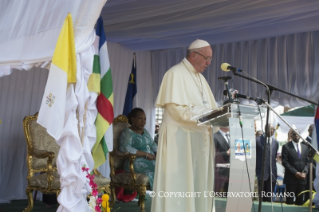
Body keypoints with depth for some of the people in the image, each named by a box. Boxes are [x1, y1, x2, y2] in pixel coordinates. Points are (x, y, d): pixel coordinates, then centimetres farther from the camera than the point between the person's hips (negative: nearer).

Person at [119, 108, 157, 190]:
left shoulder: (145, 131, 19)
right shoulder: (128, 132, -6)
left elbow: (152, 144, 23)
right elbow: (124, 148, -21)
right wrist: (146, 154, -20)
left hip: (151, 159, 8)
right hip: (136, 162, -8)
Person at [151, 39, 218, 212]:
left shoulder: (200, 78, 19)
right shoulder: (175, 73, -6)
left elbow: (210, 109, 17)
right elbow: (177, 108, -16)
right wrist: (208, 113, -18)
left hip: (199, 139, 8)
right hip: (180, 139, -8)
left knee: (197, 184, 8)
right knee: (179, 184, -5)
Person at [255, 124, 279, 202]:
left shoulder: (275, 142, 10)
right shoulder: (257, 140, -2)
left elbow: (274, 156, 15)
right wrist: (255, 170, -2)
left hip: (272, 173, 4)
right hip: (262, 173, -3)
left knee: (269, 198, 7)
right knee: (262, 197, 1)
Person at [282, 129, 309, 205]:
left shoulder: (305, 147, 14)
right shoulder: (286, 146, -1)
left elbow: (307, 162, 12)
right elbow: (285, 162, -7)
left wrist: (304, 172, -5)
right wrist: (295, 173, -13)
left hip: (302, 178, 4)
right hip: (291, 178, -4)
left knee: (300, 201, 7)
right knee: (289, 200, -1)